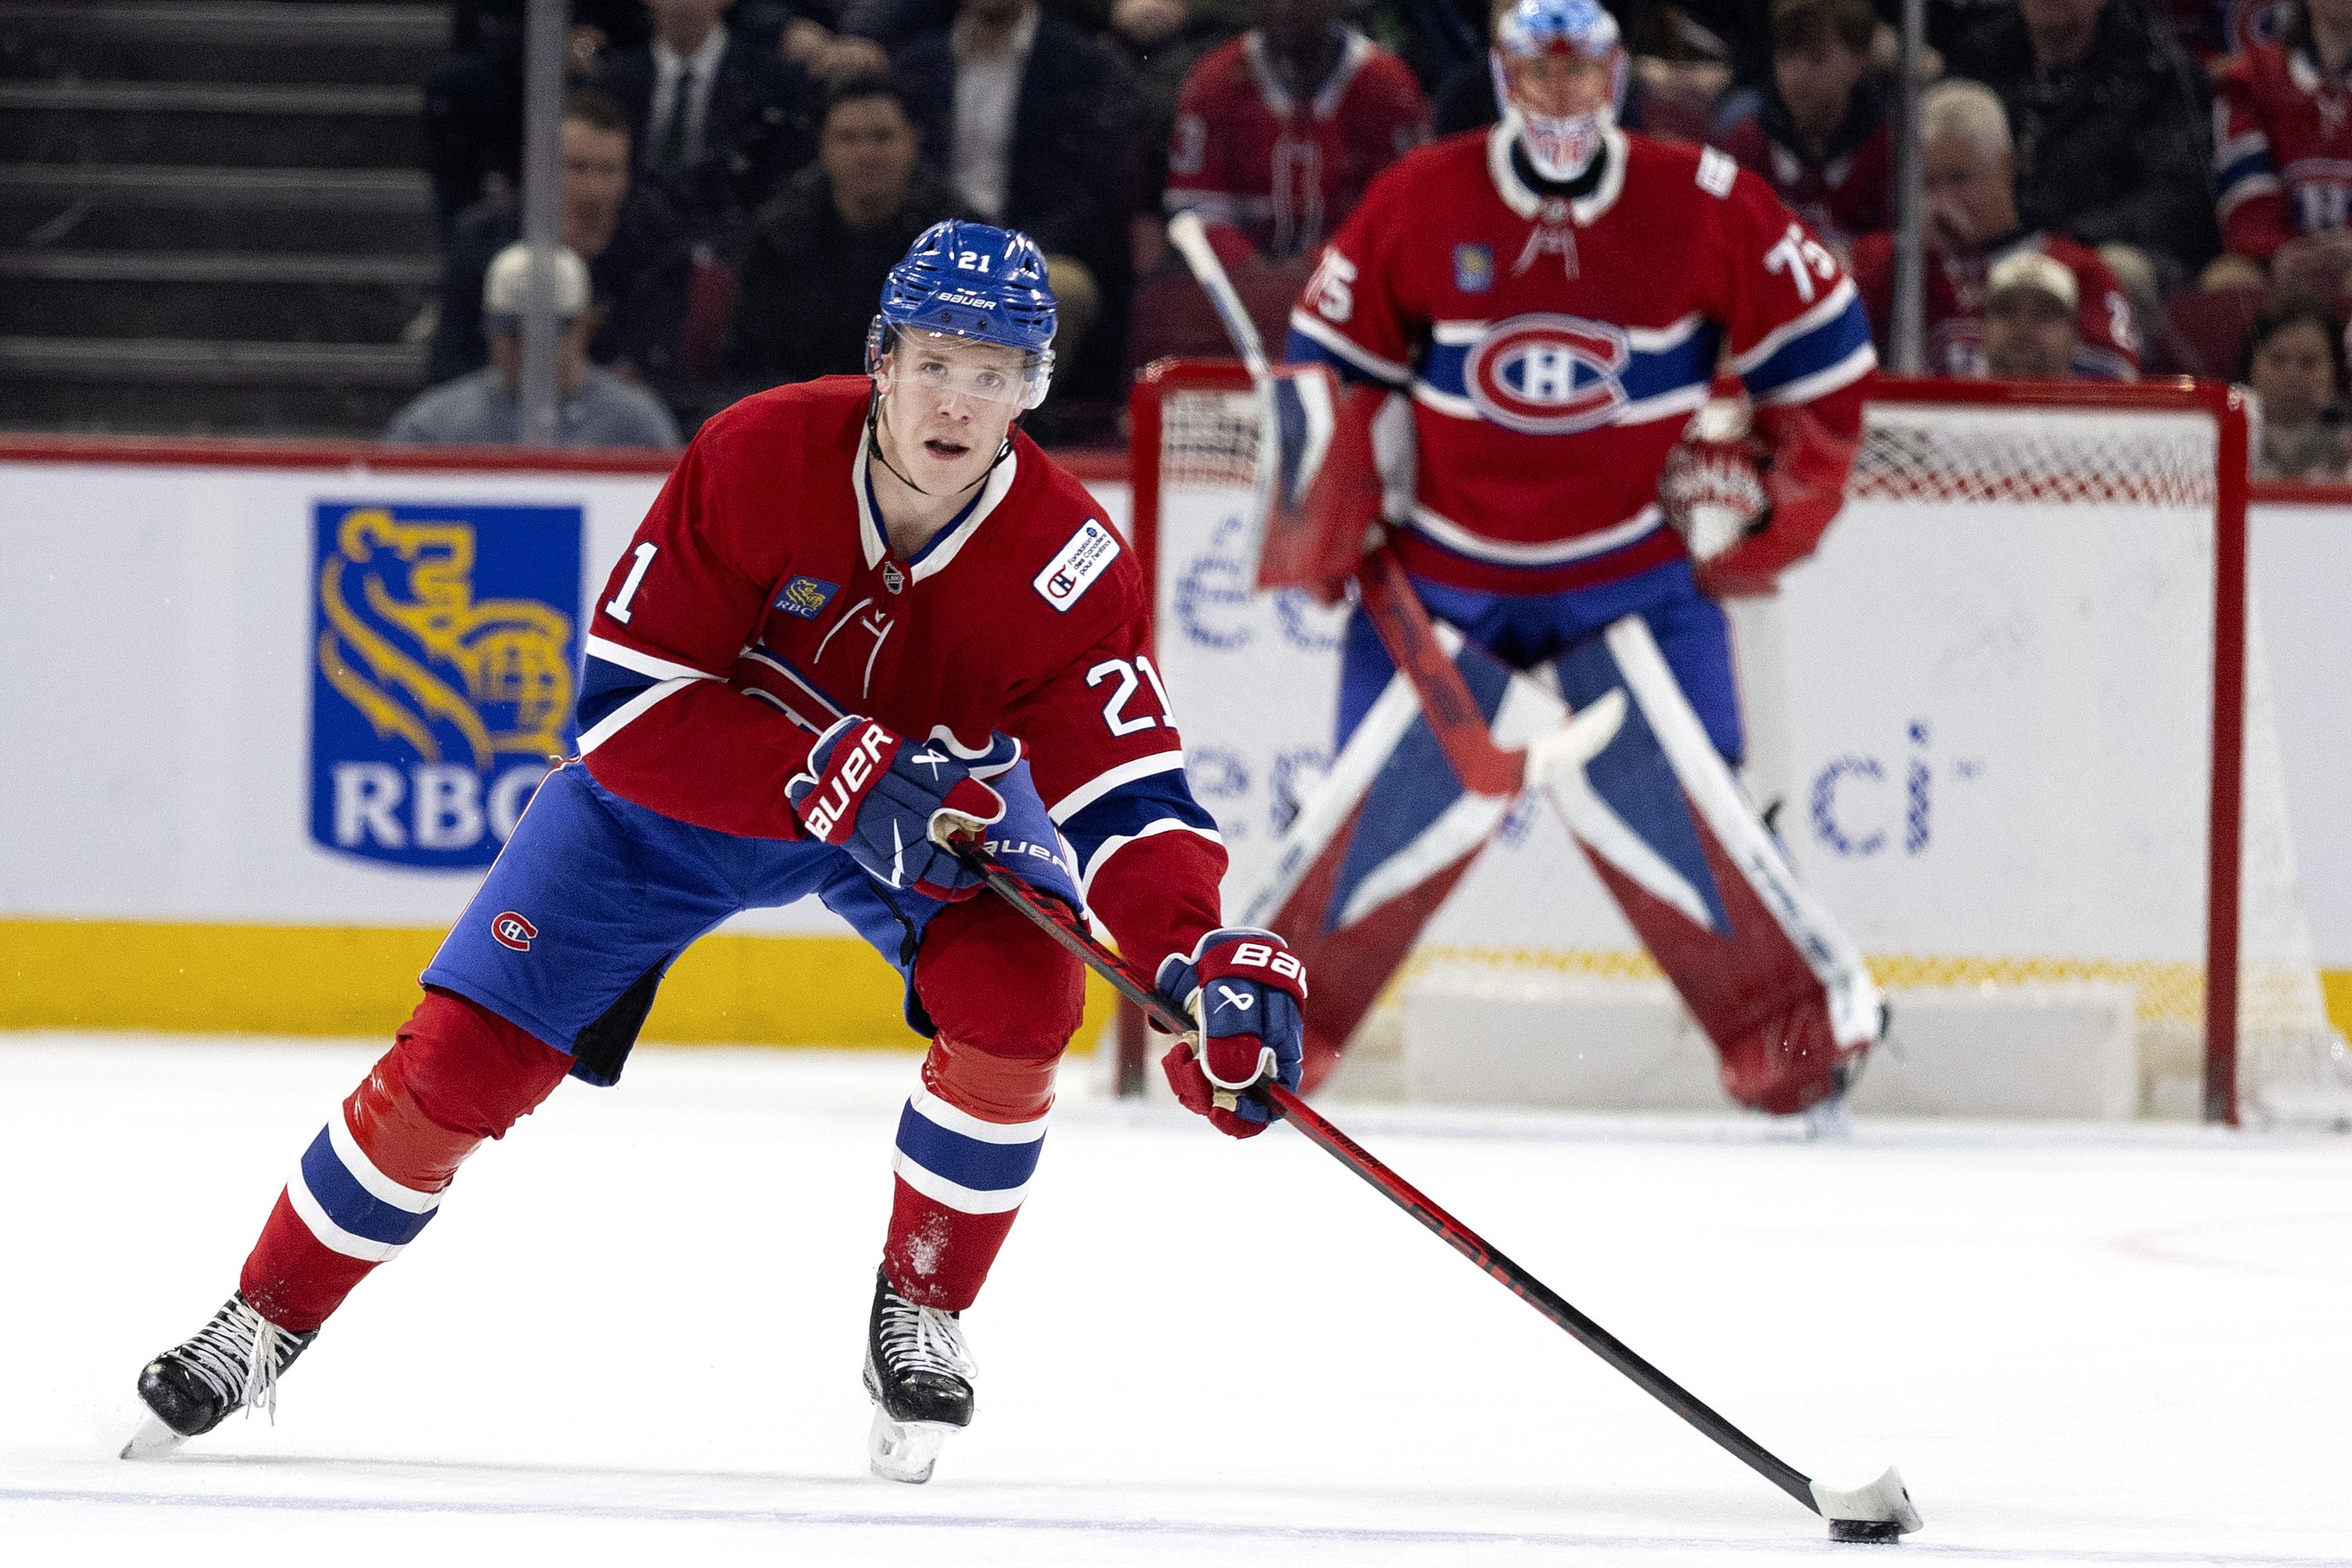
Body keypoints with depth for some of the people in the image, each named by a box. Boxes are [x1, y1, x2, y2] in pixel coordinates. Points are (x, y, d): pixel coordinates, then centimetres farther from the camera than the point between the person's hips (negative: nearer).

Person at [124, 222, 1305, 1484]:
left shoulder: (1069, 565, -28)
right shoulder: (755, 461, -31)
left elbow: (1127, 795, -30)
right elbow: (624, 704, -30)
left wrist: (1205, 956, -49)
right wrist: (835, 777, -41)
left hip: (940, 795, 1)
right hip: (681, 784, -1)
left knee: (1020, 995, -26)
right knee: (465, 1051, -7)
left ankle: (920, 1318, -3)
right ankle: (268, 1320, 13)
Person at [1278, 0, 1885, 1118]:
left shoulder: (1703, 205, -8)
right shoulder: (1418, 204, -6)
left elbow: (1819, 343, 3)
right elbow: (1330, 359, 5)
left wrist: (1774, 489, 3)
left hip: (1631, 564, -1)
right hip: (1445, 558, 1)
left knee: (1672, 792, -11)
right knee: (1385, 803, -4)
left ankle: (1799, 1014, 4)